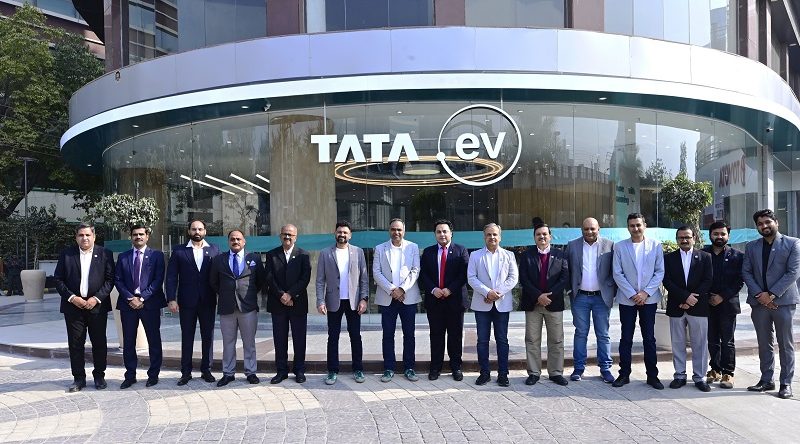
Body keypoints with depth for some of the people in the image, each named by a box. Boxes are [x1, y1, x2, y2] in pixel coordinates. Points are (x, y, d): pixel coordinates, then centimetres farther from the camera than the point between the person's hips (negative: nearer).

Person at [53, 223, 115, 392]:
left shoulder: (105, 254, 1)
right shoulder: (66, 254, 5)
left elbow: (110, 279, -2)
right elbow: (58, 279, 3)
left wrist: (96, 298, -11)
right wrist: (72, 297, -9)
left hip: (97, 305, -1)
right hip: (73, 305, 1)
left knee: (99, 343, 5)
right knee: (75, 344, 5)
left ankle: (99, 376, 17)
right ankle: (79, 378, 15)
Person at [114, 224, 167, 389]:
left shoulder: (157, 255, 3)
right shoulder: (123, 257, 11)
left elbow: (158, 280, -5)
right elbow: (118, 280, 5)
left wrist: (142, 298, -12)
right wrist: (130, 298, -8)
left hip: (150, 303, -2)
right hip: (128, 304, 3)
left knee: (154, 341, 3)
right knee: (128, 342, 7)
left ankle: (153, 374, 13)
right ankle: (130, 375, 17)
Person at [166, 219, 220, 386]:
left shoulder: (214, 250, 5)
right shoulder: (179, 251, 3)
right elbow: (171, 277, -1)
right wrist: (171, 299, -10)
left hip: (208, 301, 1)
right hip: (187, 302, -1)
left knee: (208, 336, 7)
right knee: (187, 337, 6)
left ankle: (206, 370, 18)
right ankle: (186, 372, 14)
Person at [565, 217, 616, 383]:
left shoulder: (609, 245, 0)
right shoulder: (572, 245, 3)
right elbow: (567, 269, 6)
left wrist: (612, 291, -5)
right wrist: (571, 290, 0)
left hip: (602, 296, 0)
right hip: (580, 297, 1)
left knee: (603, 335, 5)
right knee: (580, 333, 7)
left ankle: (605, 368, 14)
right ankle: (579, 368, 13)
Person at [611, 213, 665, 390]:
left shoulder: (656, 245, 2)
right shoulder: (619, 247, 1)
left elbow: (660, 272, 0)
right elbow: (617, 274, -2)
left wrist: (646, 292, -10)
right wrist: (632, 294, -9)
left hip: (649, 298, 0)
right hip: (627, 299, 0)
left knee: (649, 338, 5)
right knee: (626, 338, 5)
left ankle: (652, 375, 14)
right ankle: (624, 374, 14)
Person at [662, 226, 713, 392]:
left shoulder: (705, 257, 6)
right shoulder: (668, 258, 7)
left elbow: (708, 280, -2)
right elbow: (667, 281, -3)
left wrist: (693, 299, -12)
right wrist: (685, 296, -14)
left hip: (698, 307, -1)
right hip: (676, 307, 1)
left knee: (700, 344, 3)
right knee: (678, 344, 6)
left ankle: (699, 377, 11)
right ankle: (680, 376, 14)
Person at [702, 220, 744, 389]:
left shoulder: (737, 256, 2)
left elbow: (739, 281, -3)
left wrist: (723, 297, -11)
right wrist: (707, 297, -3)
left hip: (727, 304, -2)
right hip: (708, 304, 2)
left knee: (727, 341, 1)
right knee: (712, 340, 8)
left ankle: (728, 373, 7)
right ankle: (715, 370, 18)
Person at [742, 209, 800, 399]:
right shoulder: (751, 246, 11)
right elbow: (746, 272, 6)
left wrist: (772, 295, -14)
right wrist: (759, 294, -8)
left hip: (783, 301, -3)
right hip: (759, 302, 4)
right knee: (764, 344, 9)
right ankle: (766, 380, 17)